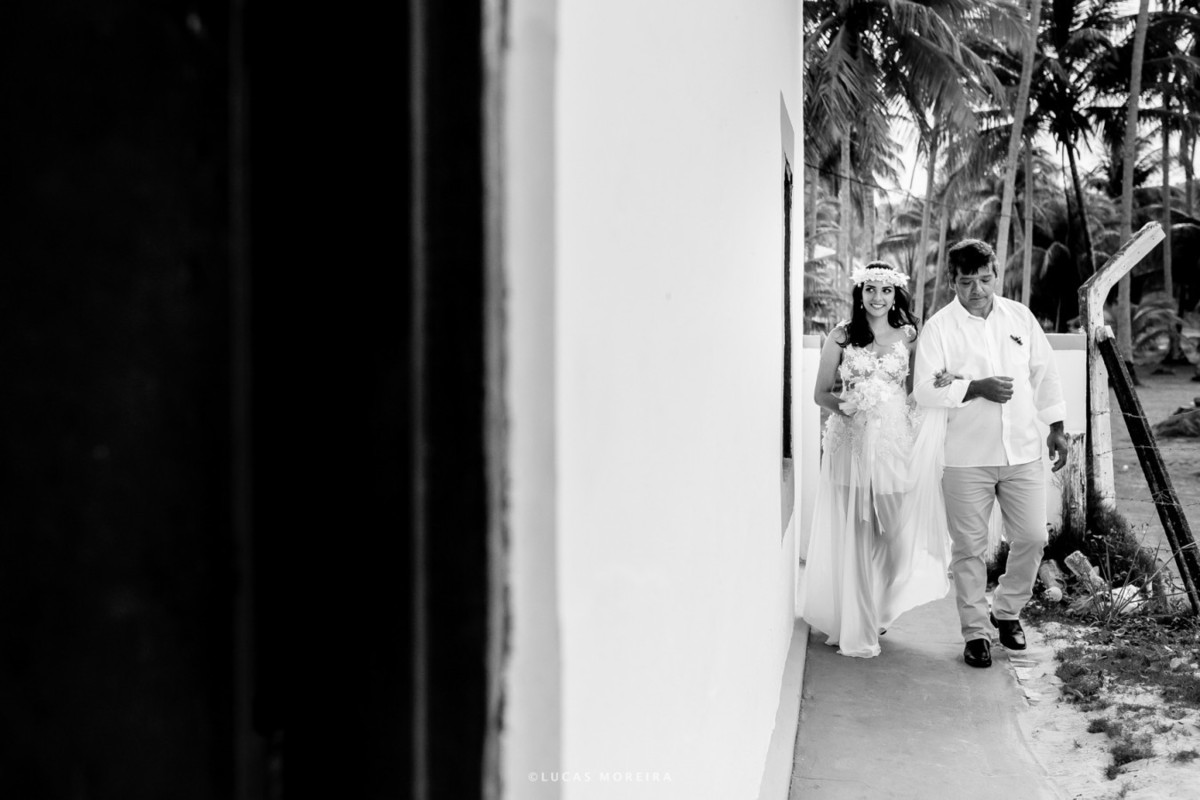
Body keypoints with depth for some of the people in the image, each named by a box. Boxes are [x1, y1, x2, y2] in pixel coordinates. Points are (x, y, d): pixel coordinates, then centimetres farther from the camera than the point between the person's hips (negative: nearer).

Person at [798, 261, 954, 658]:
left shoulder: (908, 336, 7)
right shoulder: (841, 336, 3)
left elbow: (916, 390, 12)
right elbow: (820, 392, 4)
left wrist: (938, 384, -7)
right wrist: (845, 404, -14)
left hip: (896, 443, 2)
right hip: (852, 443, -1)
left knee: (896, 532, 2)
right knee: (853, 535, 0)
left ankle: (878, 612, 28)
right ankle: (855, 629, 12)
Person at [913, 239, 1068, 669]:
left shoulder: (1020, 316, 6)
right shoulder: (939, 327, -6)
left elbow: (1044, 372, 13)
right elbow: (925, 390, -12)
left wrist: (1056, 428, 12)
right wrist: (977, 388, -19)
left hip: (1023, 451, 3)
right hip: (966, 457, -3)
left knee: (1032, 538, 6)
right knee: (969, 548, 3)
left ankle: (1006, 609, 30)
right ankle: (976, 631, 16)